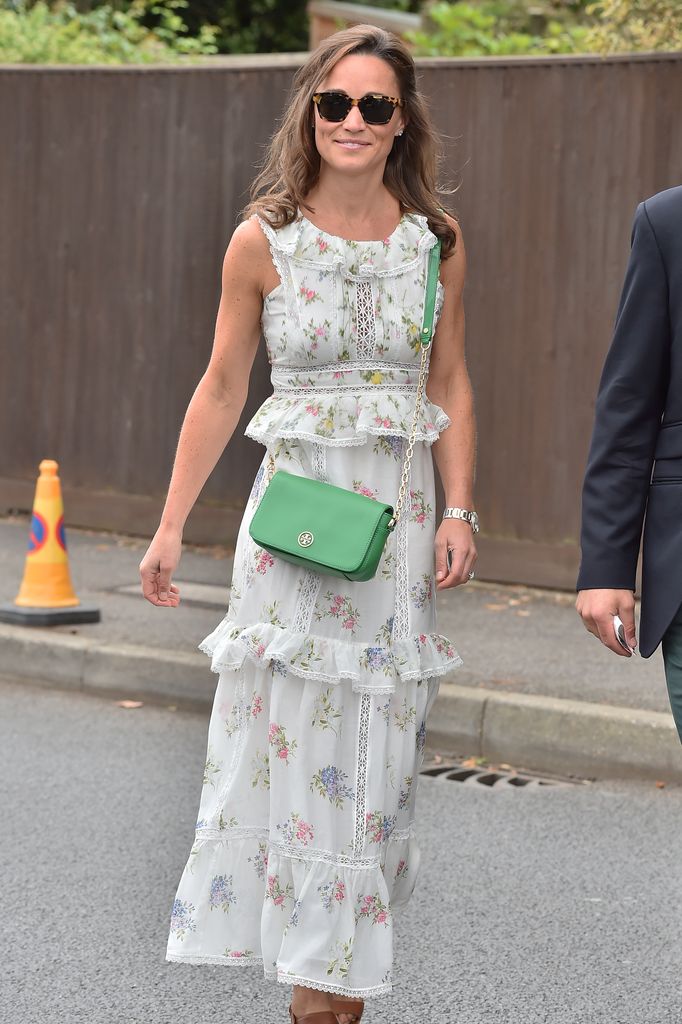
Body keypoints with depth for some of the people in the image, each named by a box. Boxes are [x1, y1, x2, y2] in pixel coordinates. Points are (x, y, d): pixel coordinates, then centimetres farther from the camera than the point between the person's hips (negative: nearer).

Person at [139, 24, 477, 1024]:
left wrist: (459, 513, 0)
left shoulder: (436, 238, 3)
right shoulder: (263, 241, -2)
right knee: (294, 743, -1)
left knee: (376, 750, 5)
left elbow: (451, 387, 10)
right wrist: (171, 525, 2)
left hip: (399, 519, 2)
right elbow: (221, 389, 4)